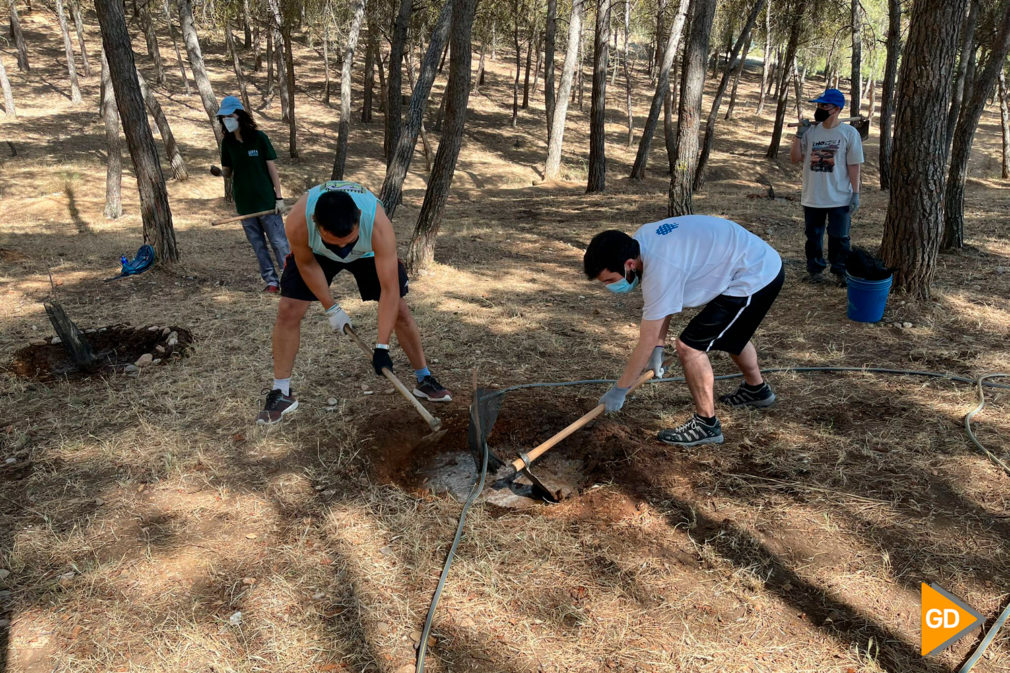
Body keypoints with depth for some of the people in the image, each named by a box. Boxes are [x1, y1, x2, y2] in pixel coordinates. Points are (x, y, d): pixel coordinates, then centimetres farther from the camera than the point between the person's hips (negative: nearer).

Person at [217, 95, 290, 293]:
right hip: (244, 202, 4)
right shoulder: (227, 142, 5)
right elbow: (227, 172, 14)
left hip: (266, 199, -4)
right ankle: (271, 282, 15)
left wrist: (279, 197, -7)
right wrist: (221, 171, -10)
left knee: (278, 241, -4)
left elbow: (271, 167, -4)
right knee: (258, 245, 7)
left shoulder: (258, 137, -6)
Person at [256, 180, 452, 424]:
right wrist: (331, 309, -14)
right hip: (315, 252, 1)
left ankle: (424, 379, 14)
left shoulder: (378, 224, -43)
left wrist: (382, 347, -39)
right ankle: (281, 394, 3)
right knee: (288, 311, -11)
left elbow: (389, 290, -39)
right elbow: (307, 264, -18)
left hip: (368, 252, 0)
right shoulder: (298, 221, -41)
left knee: (400, 309, -6)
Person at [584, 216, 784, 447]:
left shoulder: (660, 271, -32)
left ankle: (706, 424, 4)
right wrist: (658, 349, 6)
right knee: (730, 332, 32)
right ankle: (757, 389, 56)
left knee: (689, 346, -10)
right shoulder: (640, 239, -6)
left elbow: (646, 342, -24)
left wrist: (618, 391, -16)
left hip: (755, 279, -10)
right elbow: (662, 306, 6)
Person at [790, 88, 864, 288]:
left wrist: (855, 193, -6)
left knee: (839, 237, 5)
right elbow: (795, 158, 2)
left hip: (839, 198, -3)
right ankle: (815, 268, 26)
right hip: (812, 197, 3)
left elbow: (853, 165, -4)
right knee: (813, 236, 12)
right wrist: (799, 135, -9)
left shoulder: (849, 133, -5)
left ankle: (840, 271, 19)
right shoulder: (810, 131, 2)